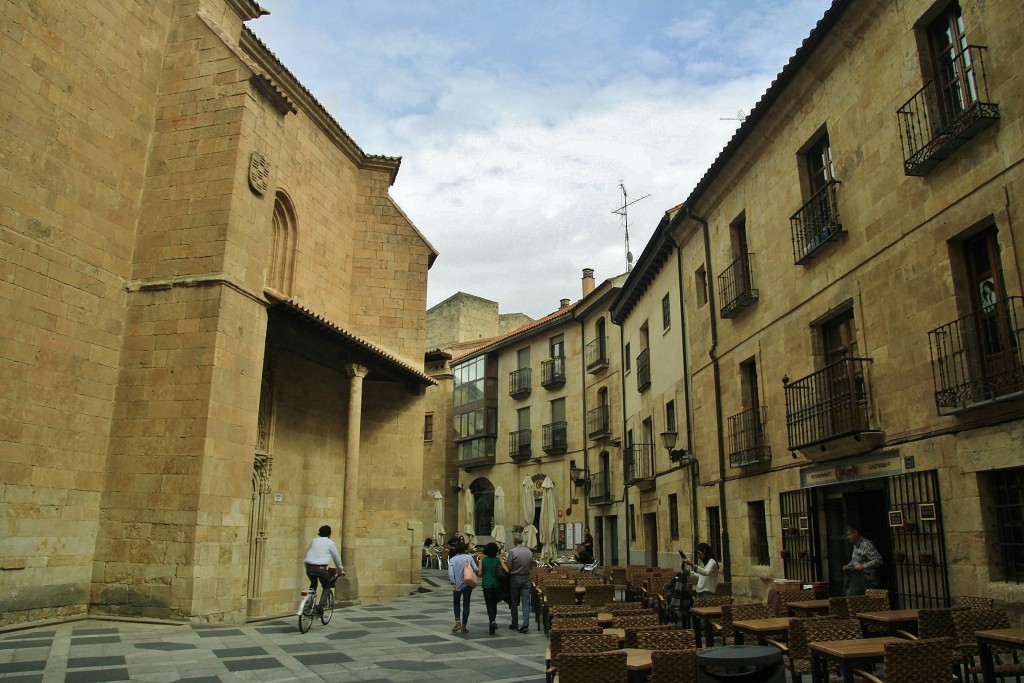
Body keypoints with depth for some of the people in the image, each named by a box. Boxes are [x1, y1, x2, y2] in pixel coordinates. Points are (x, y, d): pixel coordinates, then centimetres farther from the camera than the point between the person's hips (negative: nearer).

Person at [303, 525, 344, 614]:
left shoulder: (313, 541, 19)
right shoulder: (330, 543, 8)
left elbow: (306, 555, 26)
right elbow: (337, 558, 16)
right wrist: (341, 571, 29)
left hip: (309, 567, 4)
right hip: (320, 568, -4)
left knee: (313, 584, 30)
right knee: (327, 587, 15)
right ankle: (321, 605, -5)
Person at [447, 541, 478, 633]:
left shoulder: (452, 559, -3)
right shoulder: (469, 557, -5)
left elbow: (450, 573, -14)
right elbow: (476, 570, -10)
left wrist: (453, 583, -14)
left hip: (457, 585, 0)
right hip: (468, 584, 0)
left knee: (456, 603, 18)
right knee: (466, 604, 8)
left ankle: (458, 621, 0)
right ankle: (464, 625, 10)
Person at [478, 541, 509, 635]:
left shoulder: (483, 560, -2)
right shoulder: (498, 559, -3)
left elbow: (480, 573, -3)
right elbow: (507, 571, -10)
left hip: (486, 585, -1)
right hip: (497, 585, 1)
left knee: (489, 605, 4)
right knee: (494, 603, 21)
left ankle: (492, 621, -16)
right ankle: (493, 620, 22)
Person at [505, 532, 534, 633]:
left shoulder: (512, 552, -14)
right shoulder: (529, 552, 1)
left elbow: (508, 568, -13)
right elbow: (531, 567, 8)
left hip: (514, 578, -3)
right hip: (526, 578, 3)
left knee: (514, 603, 11)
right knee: (525, 602, 4)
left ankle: (515, 624, 19)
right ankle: (525, 624, -6)